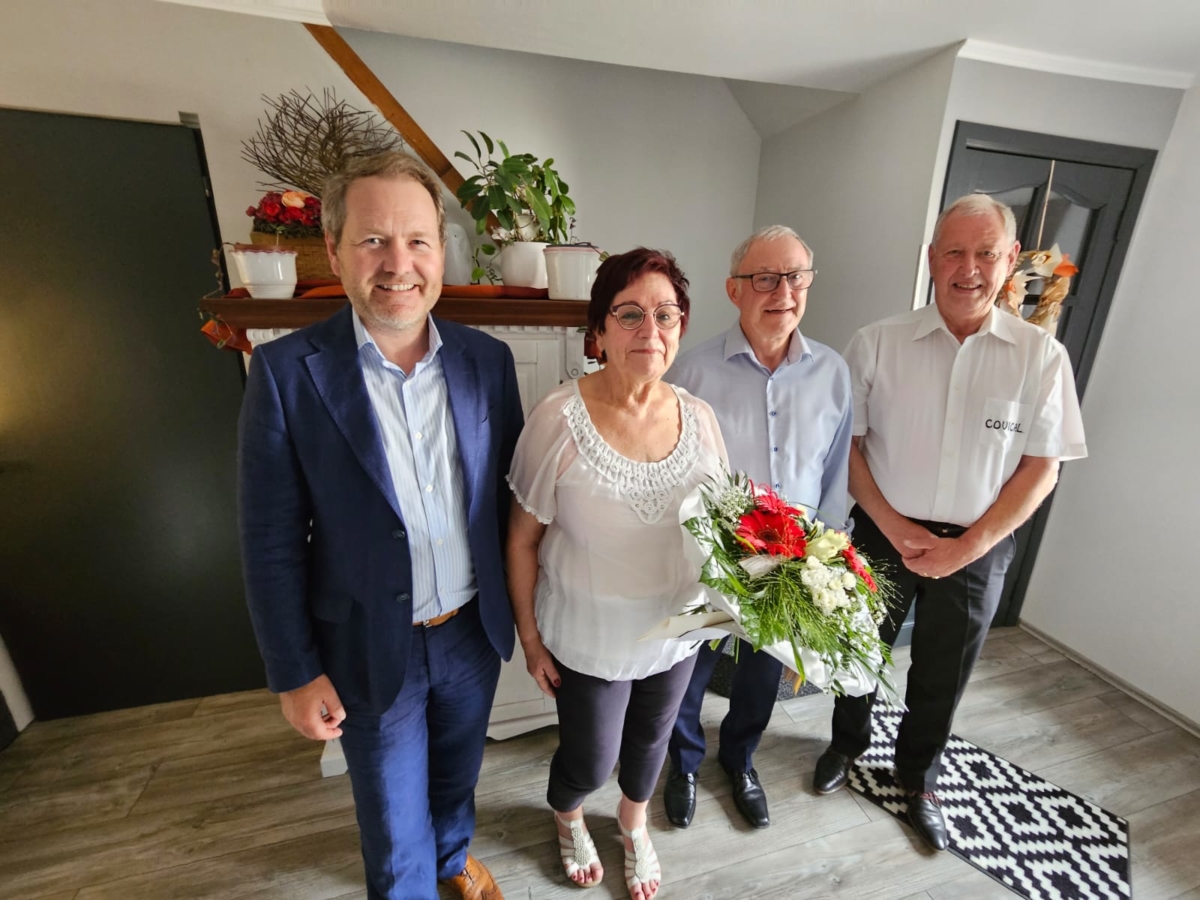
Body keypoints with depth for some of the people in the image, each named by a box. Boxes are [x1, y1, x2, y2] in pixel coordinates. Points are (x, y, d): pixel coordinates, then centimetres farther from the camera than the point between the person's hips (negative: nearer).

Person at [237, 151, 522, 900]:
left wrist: (522, 605, 4)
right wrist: (295, 674, -6)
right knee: (393, 816, 24)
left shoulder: (487, 359, -8)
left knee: (458, 773, 31)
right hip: (371, 650, -2)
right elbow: (272, 543, -11)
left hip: (474, 631, 3)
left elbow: (509, 494, -1)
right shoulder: (287, 371, -16)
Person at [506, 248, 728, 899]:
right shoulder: (560, 419, -22)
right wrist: (529, 636, -7)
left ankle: (633, 825, 65)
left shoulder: (698, 418, -10)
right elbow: (523, 538, -13)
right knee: (590, 759, 19)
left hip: (676, 630, 4)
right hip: (588, 637, -3)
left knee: (651, 740, 28)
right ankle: (567, 820, 60)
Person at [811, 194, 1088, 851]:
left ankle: (918, 777, 47)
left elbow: (1041, 468, -4)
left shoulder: (1041, 356, -5)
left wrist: (966, 547, -12)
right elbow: (847, 445, -7)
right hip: (882, 533, 0)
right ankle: (847, 744, 48)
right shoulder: (877, 343, -8)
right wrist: (896, 527, -13)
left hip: (976, 547, 1)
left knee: (942, 677, 19)